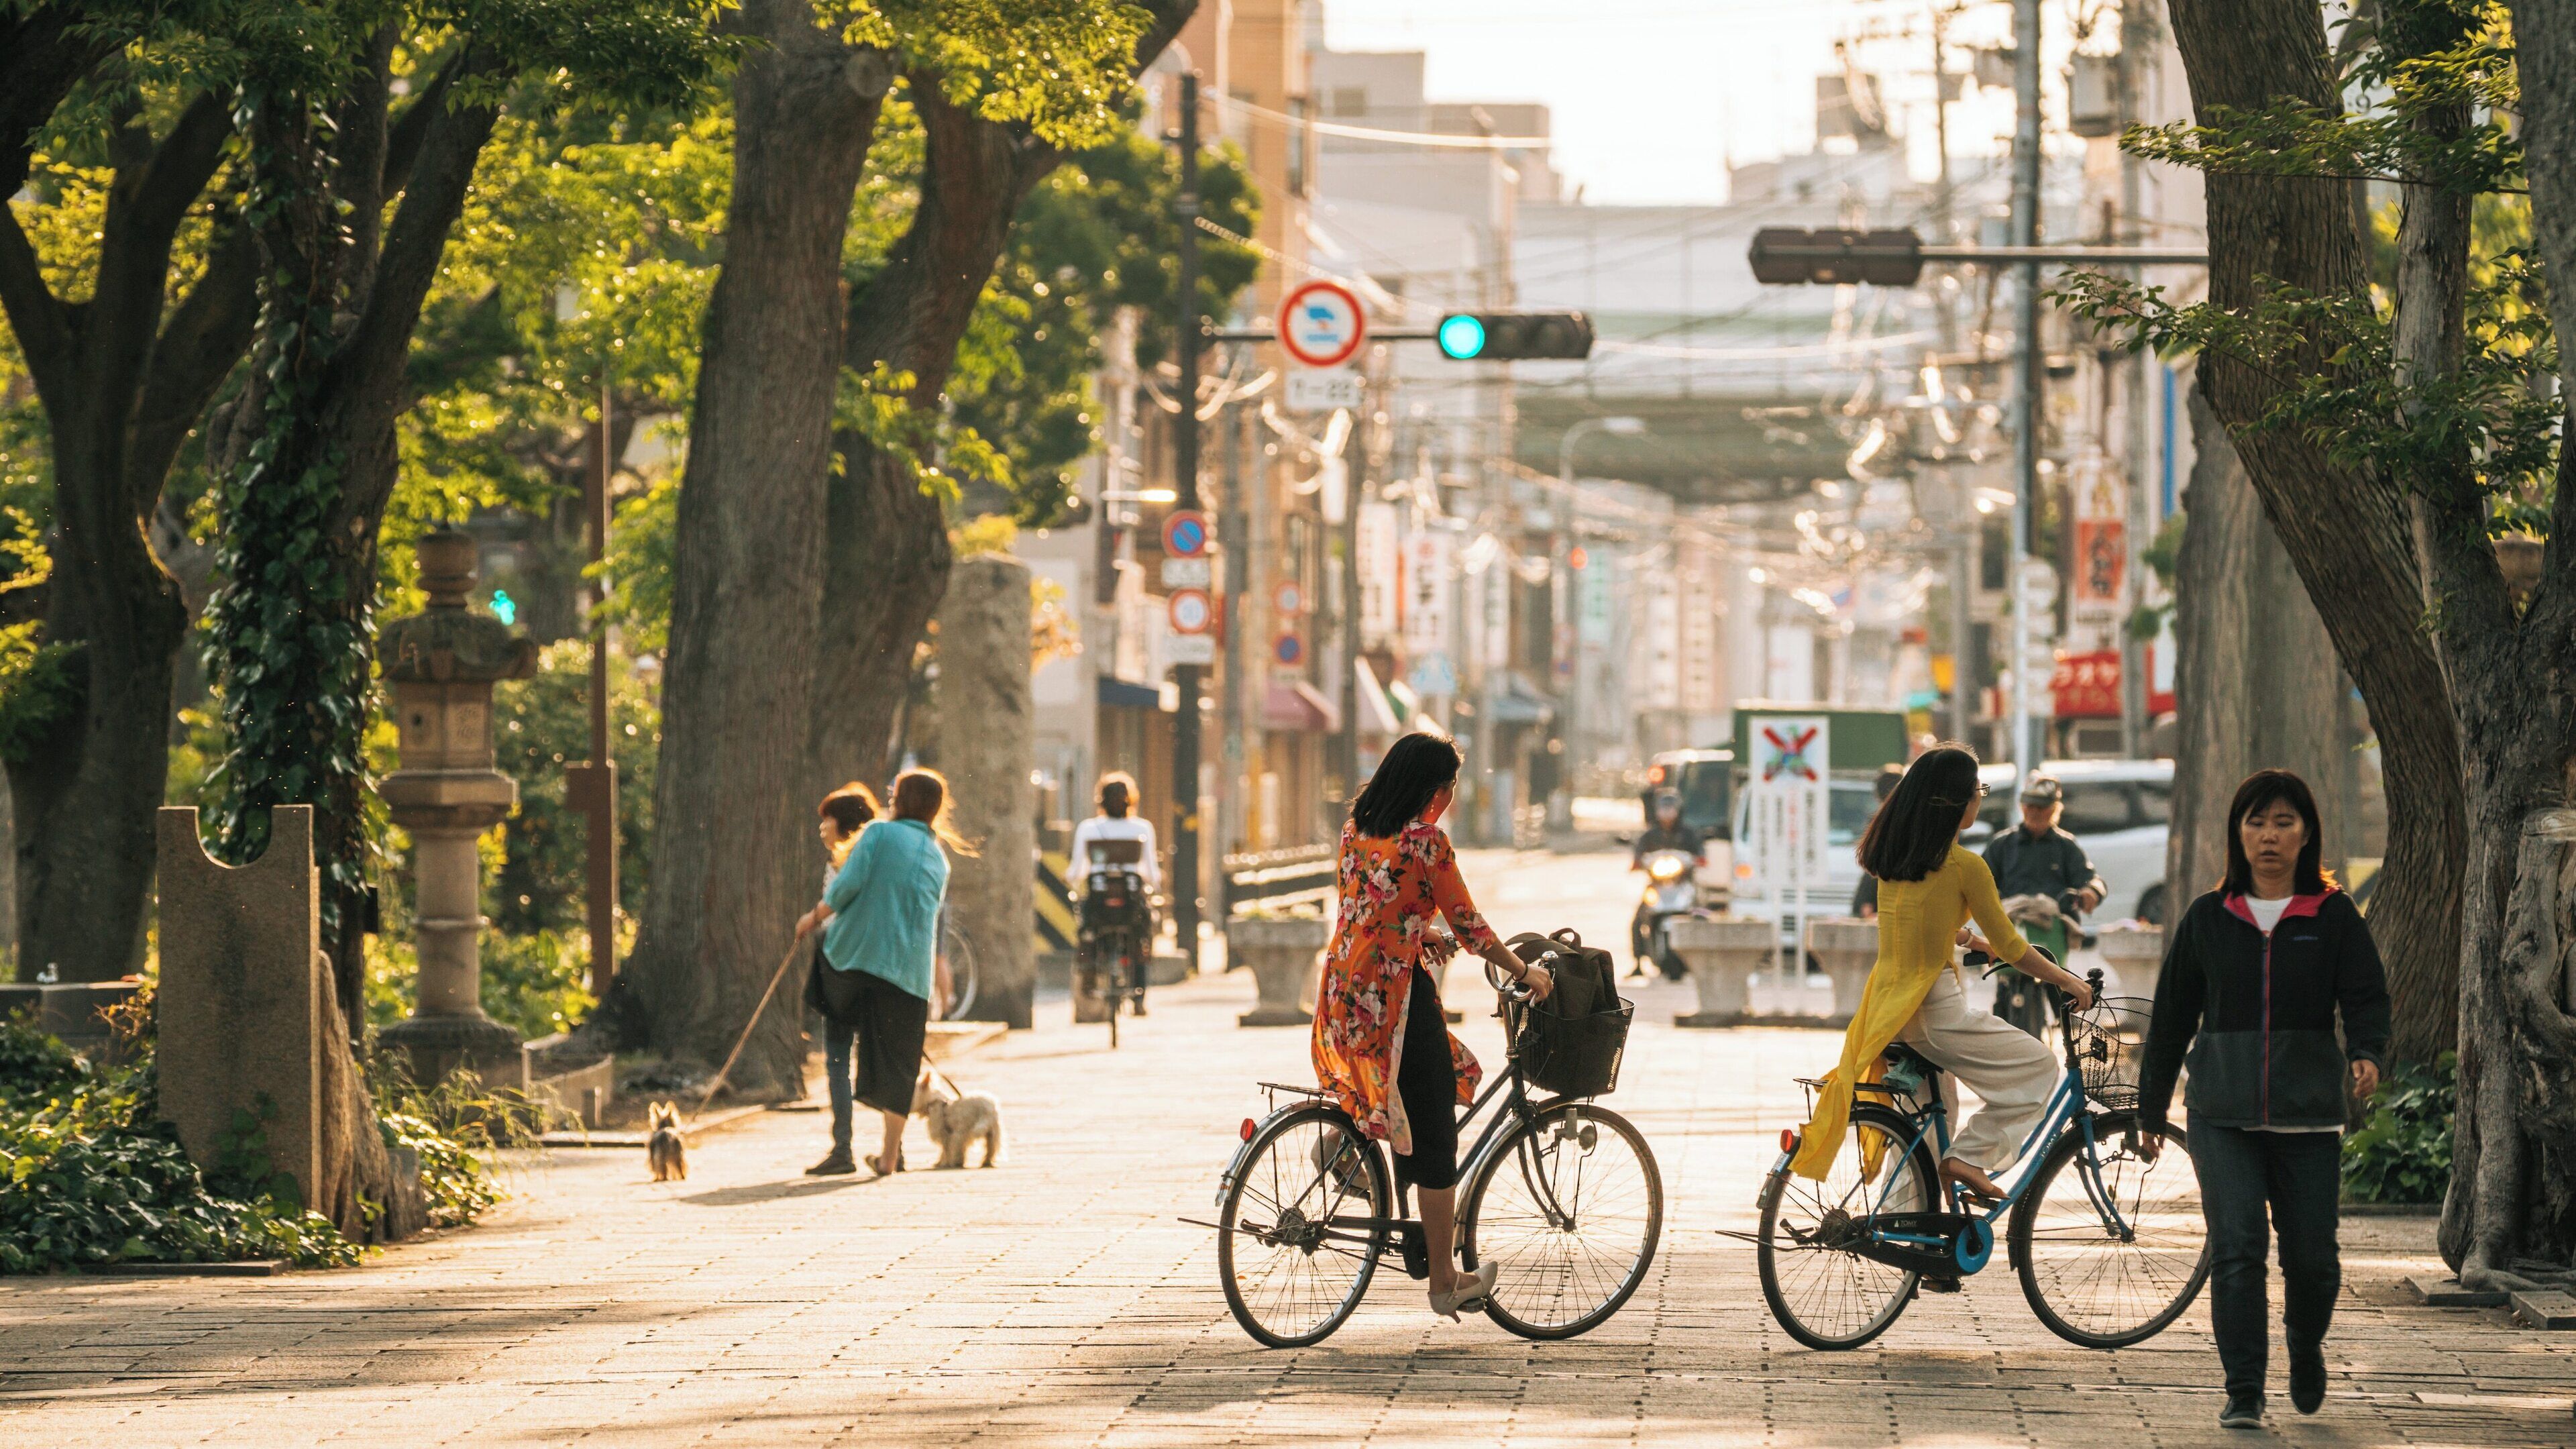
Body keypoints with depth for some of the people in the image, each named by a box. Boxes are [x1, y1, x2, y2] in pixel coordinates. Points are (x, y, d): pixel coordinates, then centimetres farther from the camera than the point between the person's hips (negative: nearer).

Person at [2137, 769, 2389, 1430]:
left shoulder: (2334, 916, 4)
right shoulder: (2208, 918, 8)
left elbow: (2366, 997, -3)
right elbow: (2171, 1017, 14)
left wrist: (2367, 1054, -26)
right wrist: (2151, 1109, 16)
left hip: (2308, 1114, 0)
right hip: (2223, 1114, 0)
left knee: (2312, 1257, 1)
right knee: (2236, 1247, -12)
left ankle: (2305, 1346, 32)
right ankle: (2244, 1393, -6)